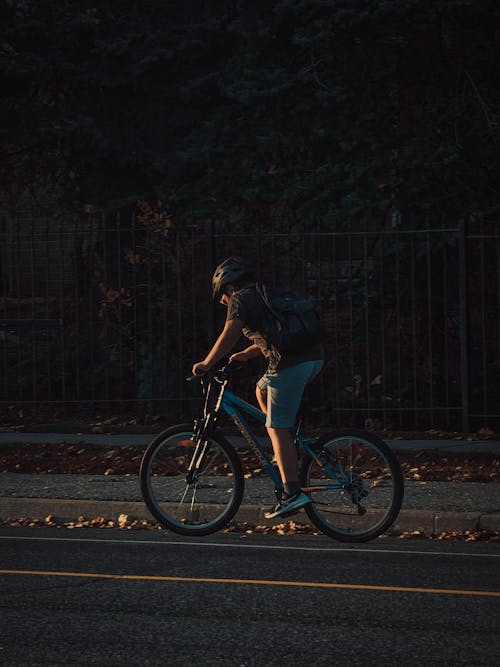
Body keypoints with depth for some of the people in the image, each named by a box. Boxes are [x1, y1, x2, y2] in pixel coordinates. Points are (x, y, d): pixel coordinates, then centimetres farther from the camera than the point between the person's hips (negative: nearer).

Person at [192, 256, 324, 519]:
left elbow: (229, 336, -9)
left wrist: (206, 364, -1)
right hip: (314, 357, 9)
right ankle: (289, 451, 20)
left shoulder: (240, 300, 4)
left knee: (277, 428, -5)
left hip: (289, 363, -9)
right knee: (262, 390, 29)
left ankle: (292, 494, -12)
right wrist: (244, 355, 42)